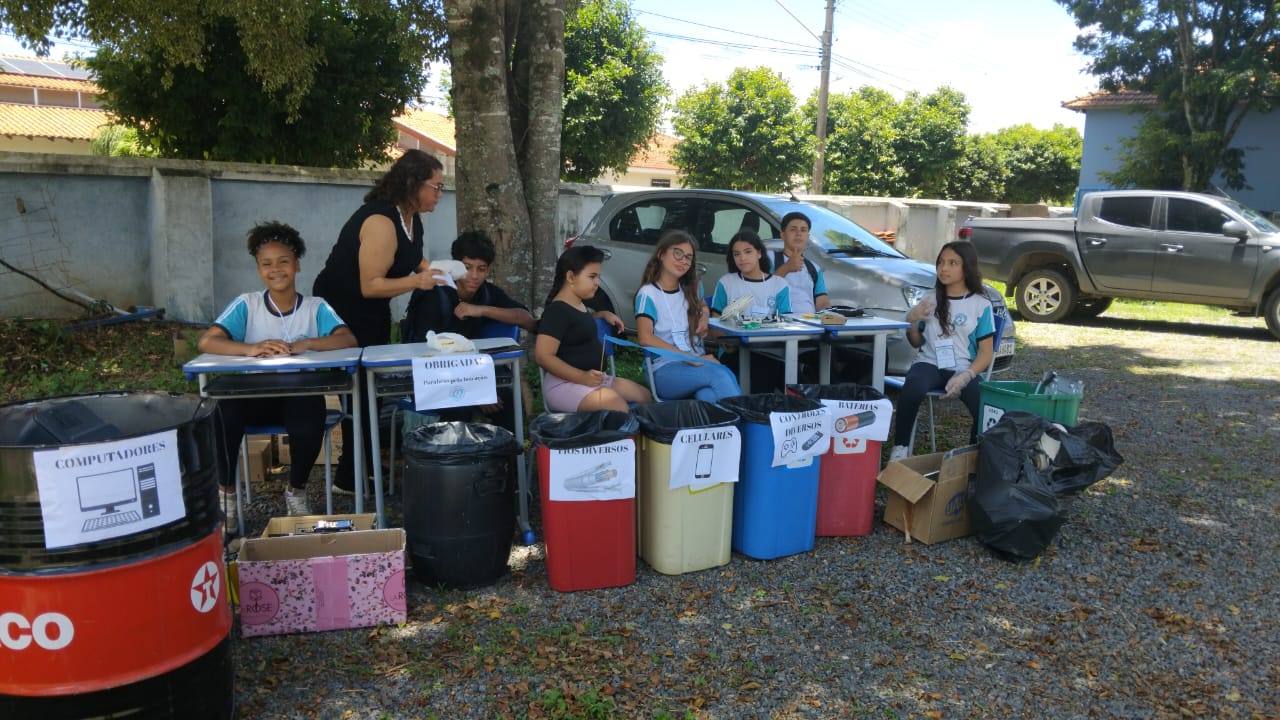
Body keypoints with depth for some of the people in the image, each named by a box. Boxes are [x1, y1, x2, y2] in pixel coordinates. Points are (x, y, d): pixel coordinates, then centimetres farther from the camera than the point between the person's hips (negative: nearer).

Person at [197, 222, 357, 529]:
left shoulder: (316, 307, 2)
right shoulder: (246, 304, 2)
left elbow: (348, 339, -13)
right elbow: (205, 342, -9)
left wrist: (302, 345, -29)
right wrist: (250, 348, -28)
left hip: (299, 395, 0)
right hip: (254, 396, 1)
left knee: (310, 409, -33)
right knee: (223, 408, -31)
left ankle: (296, 491, -3)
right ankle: (225, 492, -4)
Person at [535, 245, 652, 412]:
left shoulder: (579, 304, 15)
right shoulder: (557, 310, -14)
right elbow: (542, 356, -23)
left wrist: (603, 314, 23)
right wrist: (582, 377, -30)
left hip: (595, 379, 10)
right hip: (565, 383, -10)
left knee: (645, 397, 7)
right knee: (616, 404, -33)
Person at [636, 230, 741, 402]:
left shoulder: (691, 289, 17)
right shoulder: (648, 293, -2)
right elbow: (645, 338, -17)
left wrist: (704, 318, 15)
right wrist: (691, 358, -20)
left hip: (699, 364, 4)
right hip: (665, 371, -4)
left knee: (709, 396, -36)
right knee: (720, 375, -36)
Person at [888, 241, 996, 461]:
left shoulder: (981, 304, 3)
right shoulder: (930, 300, 11)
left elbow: (986, 352, 1)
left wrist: (965, 377, -17)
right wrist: (911, 322, -2)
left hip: (963, 369, -1)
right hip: (929, 364, 1)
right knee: (912, 390, -36)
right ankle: (900, 446, -20)